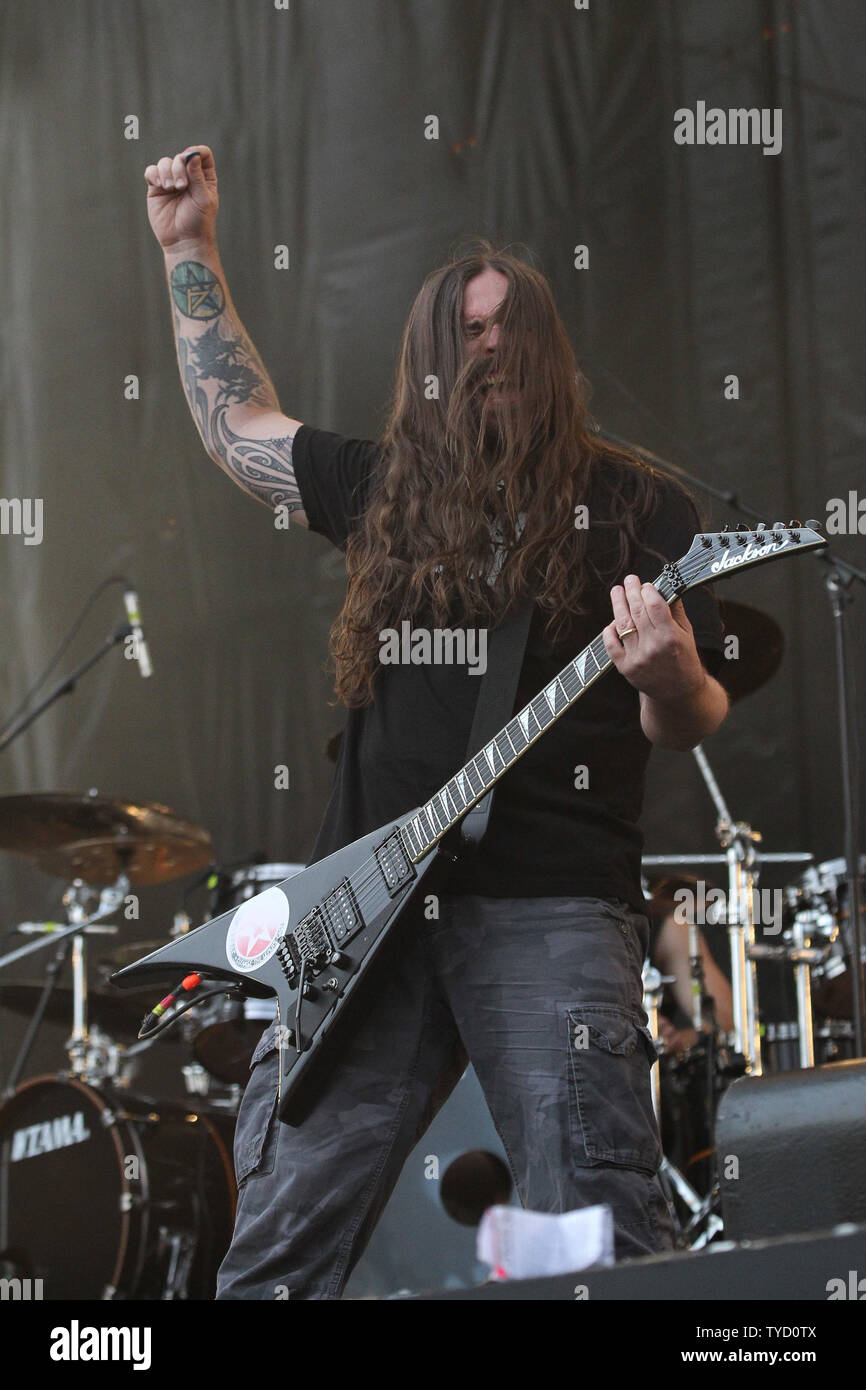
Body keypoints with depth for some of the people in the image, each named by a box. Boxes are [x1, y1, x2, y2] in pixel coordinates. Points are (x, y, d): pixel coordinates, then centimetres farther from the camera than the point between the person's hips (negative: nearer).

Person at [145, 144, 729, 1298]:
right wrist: (191, 250, 32)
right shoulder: (385, 490, 19)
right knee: (282, 1245, 0)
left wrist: (668, 677, -20)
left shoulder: (638, 512, 7)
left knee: (603, 1243, -13)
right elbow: (237, 422, 32)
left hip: (551, 908, -4)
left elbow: (690, 725, 4)